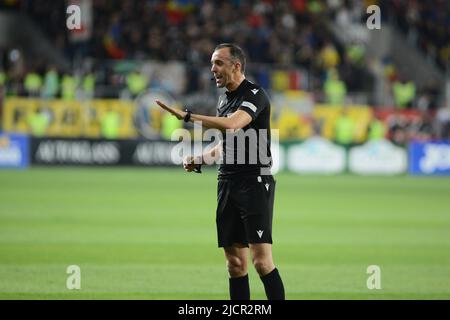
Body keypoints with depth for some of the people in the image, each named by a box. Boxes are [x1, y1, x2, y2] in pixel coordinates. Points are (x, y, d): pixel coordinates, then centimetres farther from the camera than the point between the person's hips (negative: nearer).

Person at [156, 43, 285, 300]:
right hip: (227, 183, 8)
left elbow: (232, 124, -28)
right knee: (235, 262, 6)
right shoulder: (225, 99, 16)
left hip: (255, 183, -8)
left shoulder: (255, 94, -10)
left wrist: (187, 116, -24)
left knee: (262, 260, -14)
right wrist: (200, 159, 14)